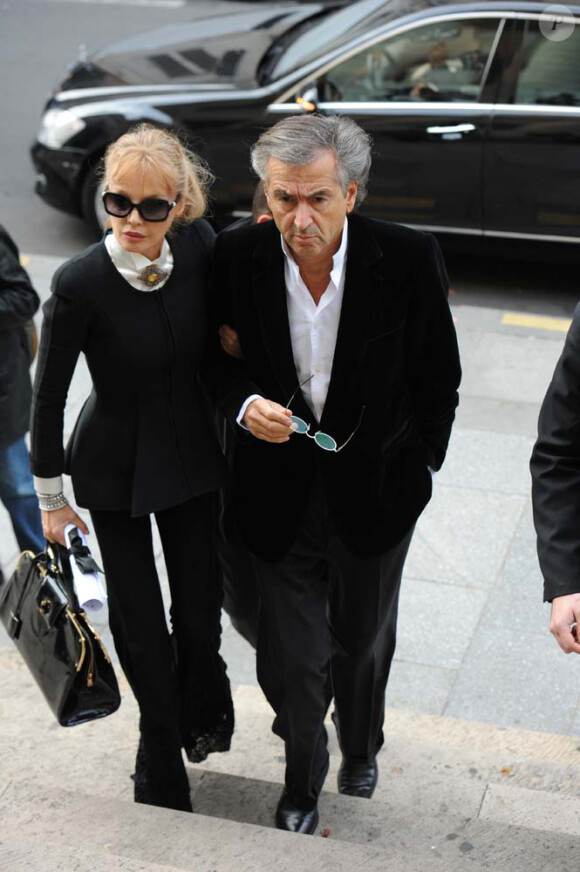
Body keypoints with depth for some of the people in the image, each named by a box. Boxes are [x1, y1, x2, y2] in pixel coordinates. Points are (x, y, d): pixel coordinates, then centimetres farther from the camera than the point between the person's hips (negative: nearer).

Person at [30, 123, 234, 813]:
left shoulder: (200, 246, -14)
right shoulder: (79, 284, -24)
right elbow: (47, 396, -12)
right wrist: (51, 497, -6)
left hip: (192, 453, 3)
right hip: (115, 466, -3)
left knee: (200, 606, 13)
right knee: (138, 620, 5)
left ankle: (201, 709, 48)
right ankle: (162, 762, 32)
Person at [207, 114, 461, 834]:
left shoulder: (410, 259, -17)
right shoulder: (238, 256, -14)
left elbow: (439, 377, -3)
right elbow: (219, 357, 2)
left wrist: (418, 465, 3)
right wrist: (245, 404, -18)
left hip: (374, 489, 0)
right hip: (278, 492, 0)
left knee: (363, 641, 20)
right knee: (291, 656, 6)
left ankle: (361, 748, 53)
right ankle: (302, 783, 37)